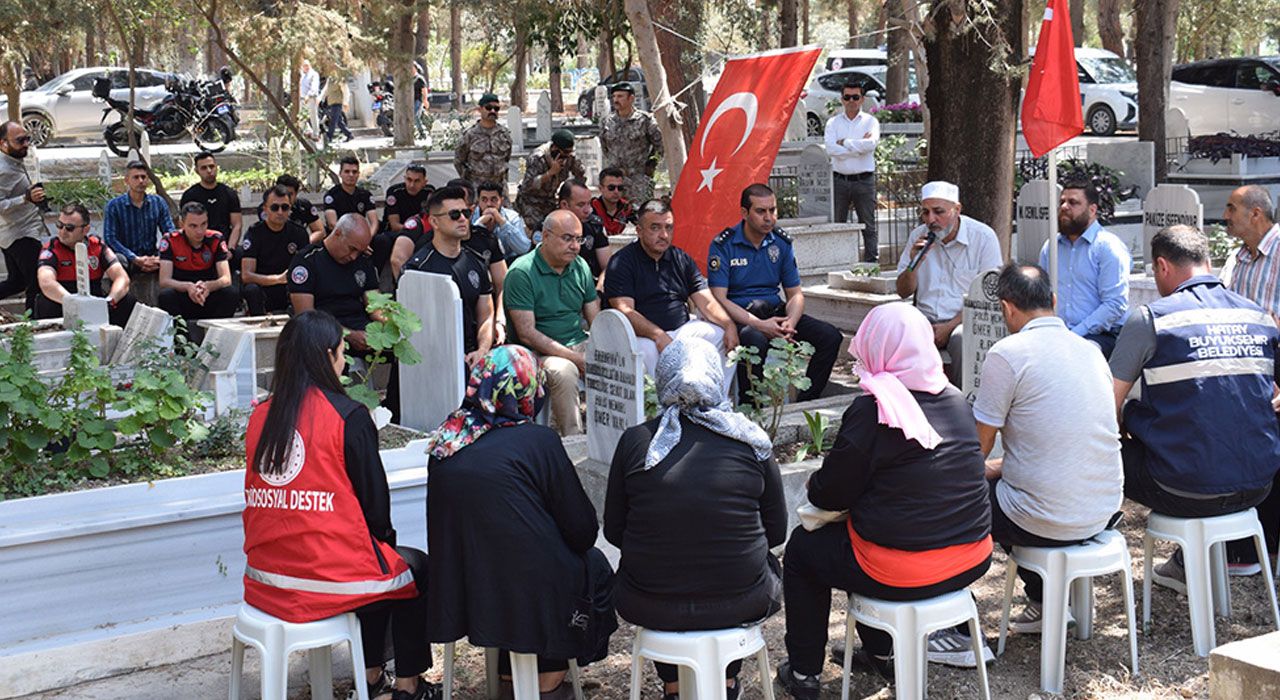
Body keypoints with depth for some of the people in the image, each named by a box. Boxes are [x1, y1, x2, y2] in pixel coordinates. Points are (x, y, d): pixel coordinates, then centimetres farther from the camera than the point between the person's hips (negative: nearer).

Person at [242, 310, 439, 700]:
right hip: (328, 578, -6)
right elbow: (374, 502, -6)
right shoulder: (349, 416, -12)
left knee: (378, 558, 32)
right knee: (416, 568, 22)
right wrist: (383, 538, 16)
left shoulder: (261, 416, 4)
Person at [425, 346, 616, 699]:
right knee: (594, 566, 22)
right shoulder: (538, 441, -14)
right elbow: (581, 528, -9)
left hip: (455, 592, 6)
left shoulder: (445, 443, 2)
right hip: (528, 593, -6)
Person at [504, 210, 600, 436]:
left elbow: (596, 320, 14)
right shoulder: (521, 272, -11)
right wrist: (575, 358, -20)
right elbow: (527, 333, -16)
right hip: (540, 350, -6)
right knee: (564, 371, -36)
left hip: (579, 343, 6)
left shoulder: (580, 267, 10)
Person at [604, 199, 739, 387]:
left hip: (683, 329, 5)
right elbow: (625, 310, -14)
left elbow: (706, 302, 9)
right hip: (643, 335, -5)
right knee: (644, 351, -37)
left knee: (725, 336, -13)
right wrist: (658, 336, -29)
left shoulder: (682, 259, 15)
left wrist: (729, 325, -12)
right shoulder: (621, 263, -2)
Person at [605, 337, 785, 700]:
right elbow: (777, 531, 3)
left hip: (650, 607, 0)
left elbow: (614, 531, 3)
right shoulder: (750, 441, -6)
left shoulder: (635, 441, -6)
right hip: (740, 604, 0)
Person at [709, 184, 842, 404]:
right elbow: (719, 299, -14)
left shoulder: (782, 242, 8)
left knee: (830, 336, -14)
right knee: (756, 341, -40)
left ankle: (805, 402, -4)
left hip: (775, 310, 6)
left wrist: (790, 322, -15)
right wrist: (759, 324, -26)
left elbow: (795, 294, 9)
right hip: (739, 316, -5)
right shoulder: (723, 244, -8)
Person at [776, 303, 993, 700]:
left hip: (904, 574, -7)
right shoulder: (956, 401, 3)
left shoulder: (871, 413, -17)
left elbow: (829, 495, -11)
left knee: (802, 548, 17)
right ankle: (879, 651, 41)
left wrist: (814, 484, 13)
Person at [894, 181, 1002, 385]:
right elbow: (903, 292, 13)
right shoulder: (918, 236, 10)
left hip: (964, 321, -3)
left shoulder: (983, 237, -3)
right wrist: (914, 264, -9)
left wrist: (949, 326, -15)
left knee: (963, 339, -37)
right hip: (925, 318, 3)